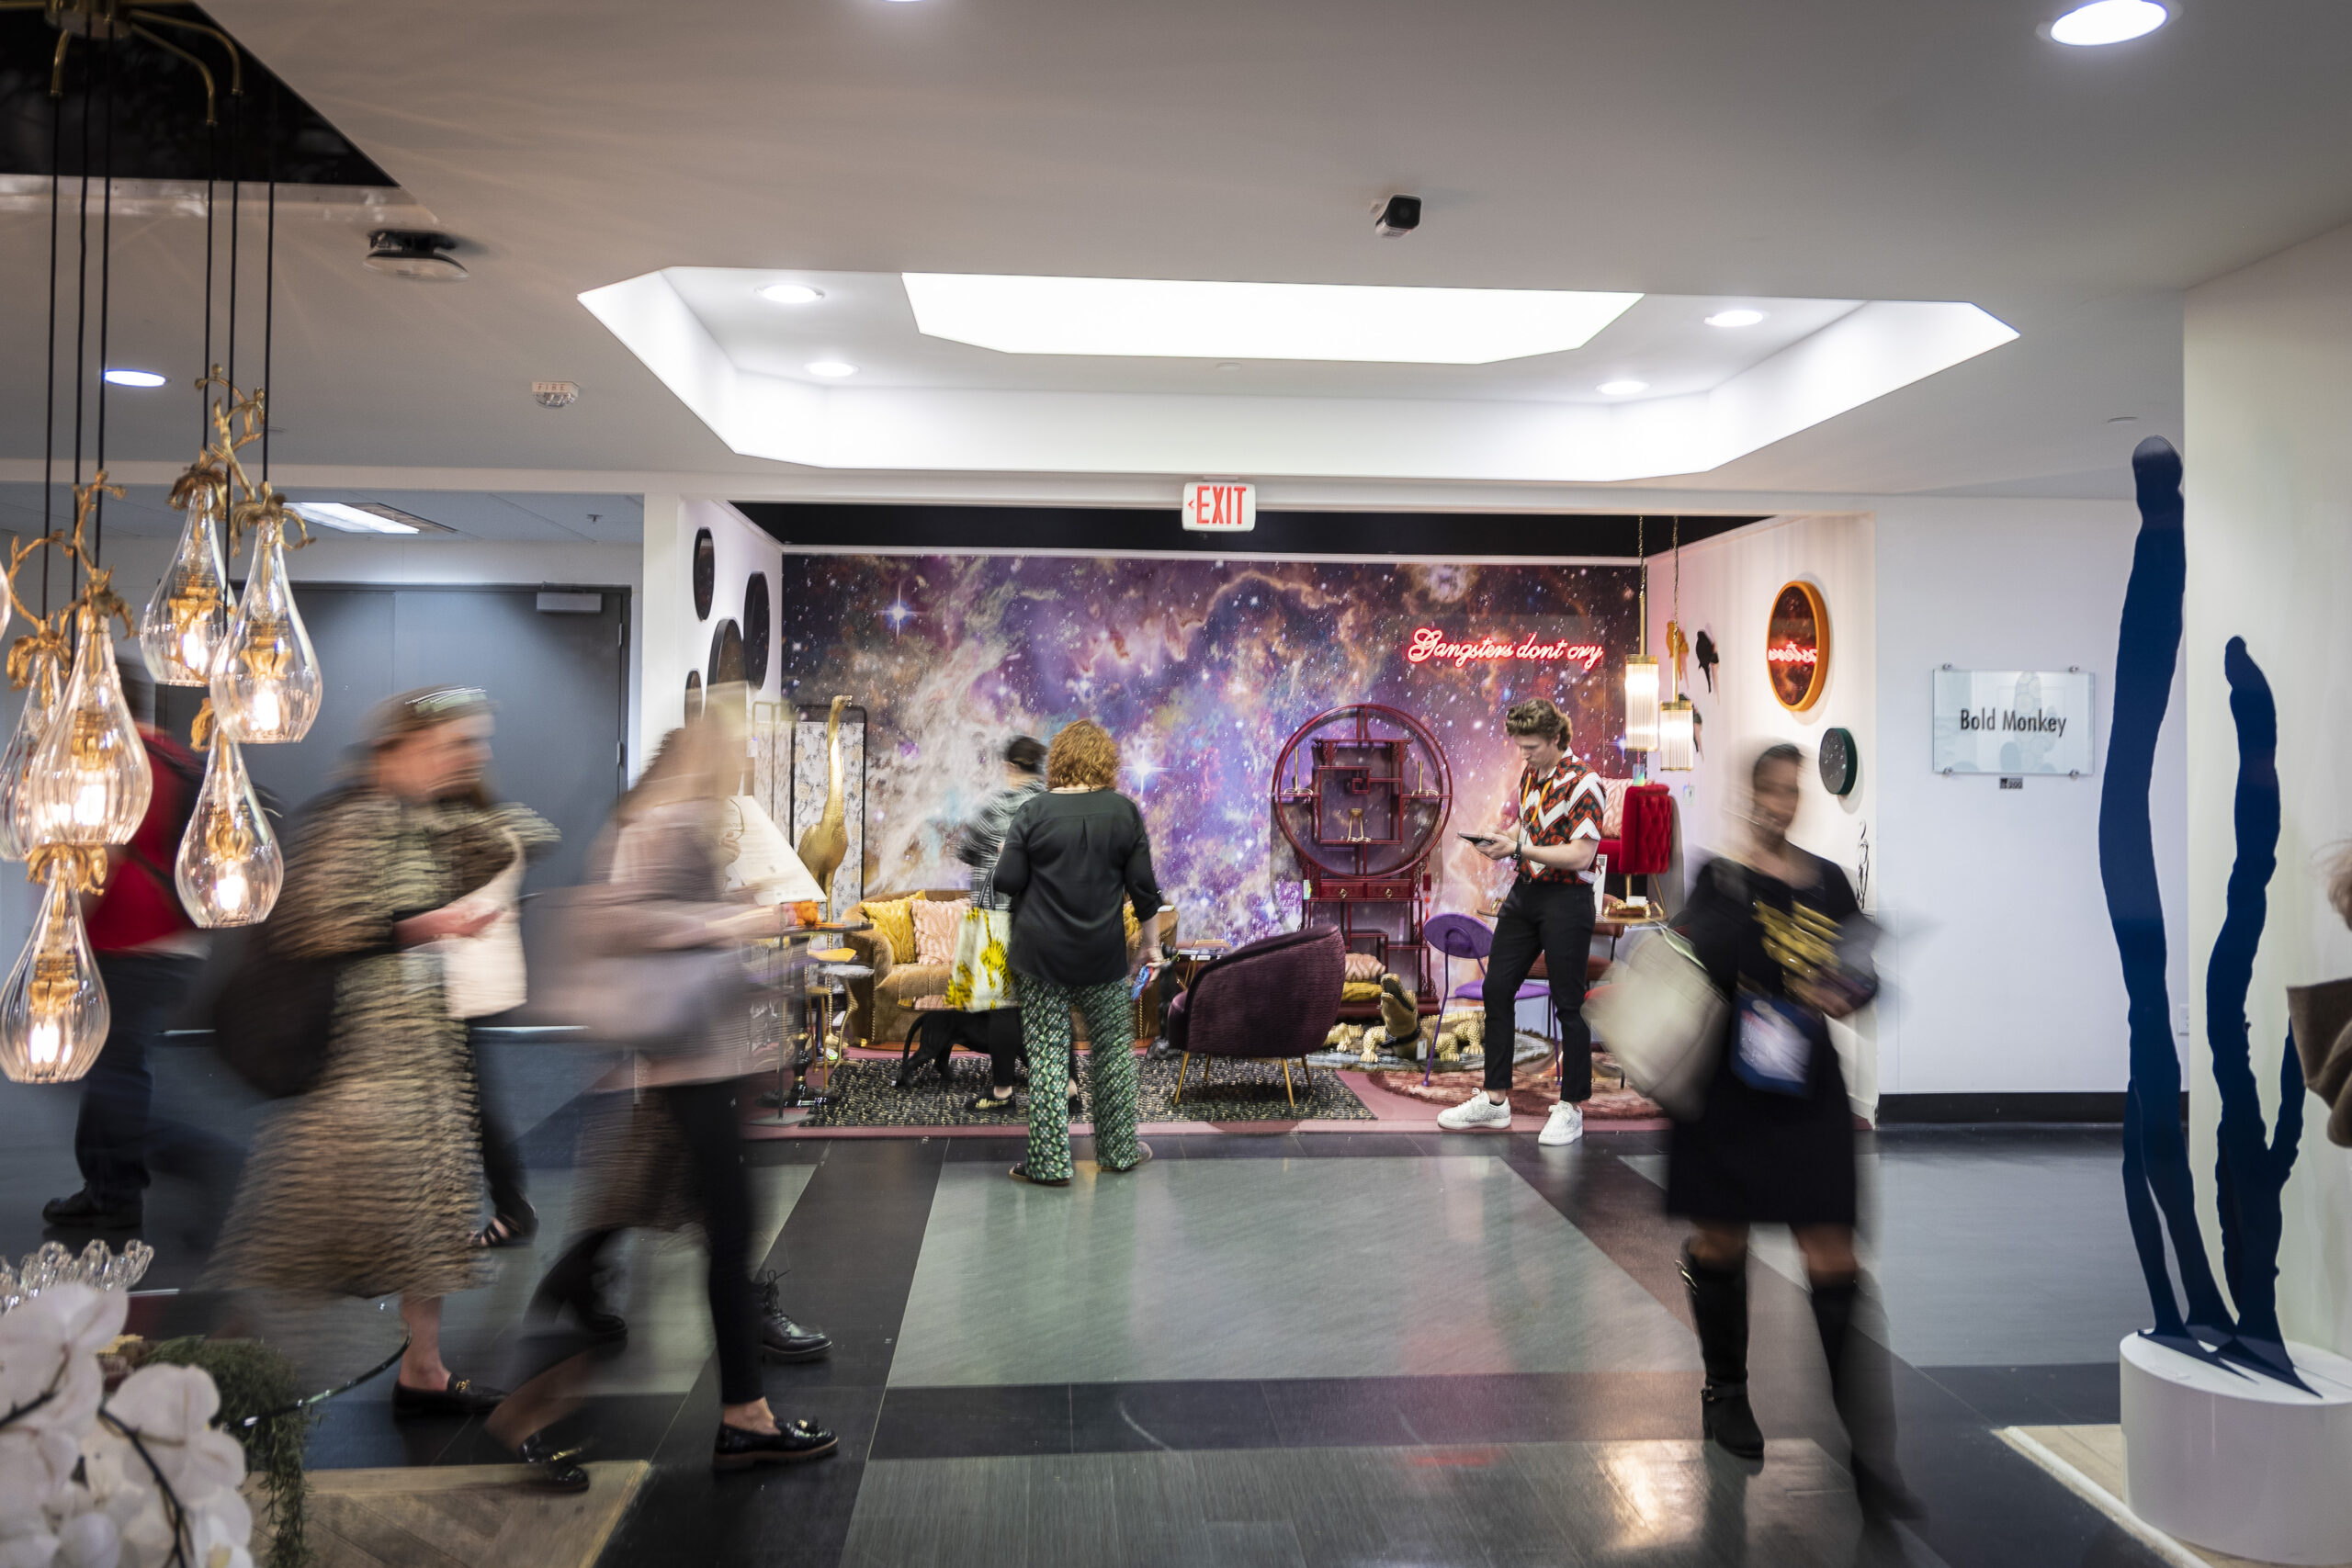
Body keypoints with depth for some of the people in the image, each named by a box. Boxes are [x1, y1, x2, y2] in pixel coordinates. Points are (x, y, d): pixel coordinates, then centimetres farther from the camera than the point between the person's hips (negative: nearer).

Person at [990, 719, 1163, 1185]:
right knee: (1113, 1048, 16)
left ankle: (1049, 1161, 5)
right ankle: (1118, 1149, 24)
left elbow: (1006, 882, -7)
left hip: (1040, 951, -2)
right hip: (1104, 954, 2)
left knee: (1047, 1055, 3)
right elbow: (1143, 886, 1)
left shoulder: (1035, 811, -7)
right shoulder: (1125, 812, -1)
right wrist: (1152, 942, 12)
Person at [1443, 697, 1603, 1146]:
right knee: (1497, 989, 7)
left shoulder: (1582, 783, -16)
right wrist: (1498, 839, 1)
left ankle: (1573, 1107, 14)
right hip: (1524, 892, 8)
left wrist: (1519, 848, -24)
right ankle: (1495, 1099, 16)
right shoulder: (1529, 774, 10)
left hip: (1566, 902, -8)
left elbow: (1580, 856, -21)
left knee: (1568, 1004, 1)